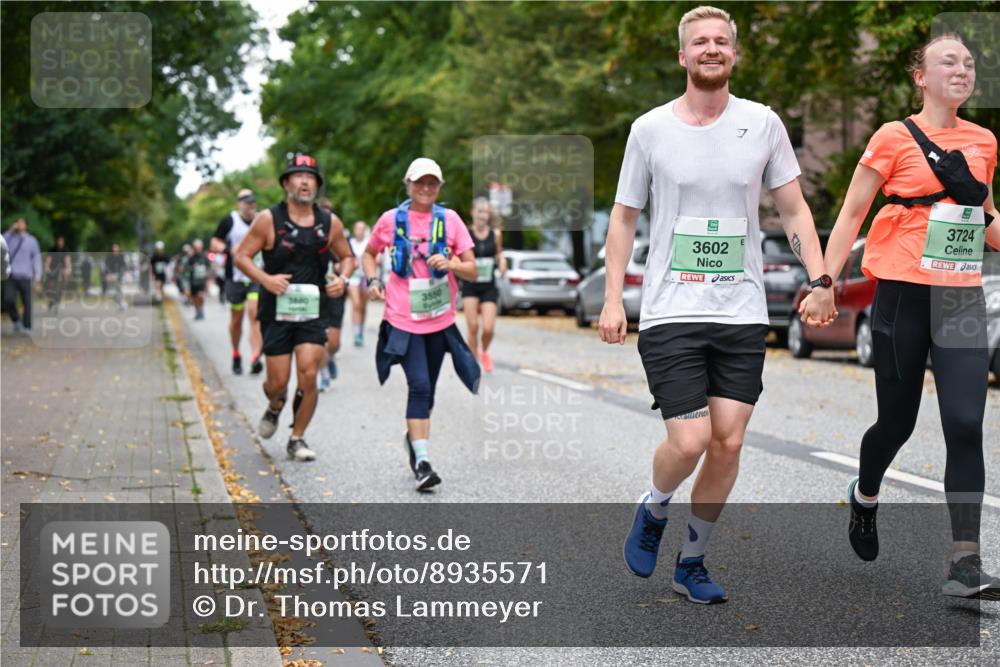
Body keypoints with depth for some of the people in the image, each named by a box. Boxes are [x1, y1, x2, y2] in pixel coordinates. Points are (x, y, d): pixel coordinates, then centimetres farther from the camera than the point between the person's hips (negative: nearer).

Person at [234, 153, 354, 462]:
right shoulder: (268, 220, -5)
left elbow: (347, 257, 19)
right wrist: (266, 279, -18)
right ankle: (274, 408, 38)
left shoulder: (330, 223, 4)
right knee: (278, 382, 1)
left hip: (313, 312, 2)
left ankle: (297, 439, 9)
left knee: (308, 376, -9)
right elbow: (241, 256, -2)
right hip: (277, 312, -2)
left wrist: (342, 278, -2)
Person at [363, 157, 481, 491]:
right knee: (419, 386, -15)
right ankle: (421, 461, -14)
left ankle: (414, 438, 40)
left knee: (427, 389, 14)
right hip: (403, 319, -2)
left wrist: (450, 264, -18)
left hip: (440, 319, 3)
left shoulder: (449, 219, 2)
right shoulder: (391, 219, 0)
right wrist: (373, 280, 0)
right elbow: (369, 254, 18)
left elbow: (472, 271, 2)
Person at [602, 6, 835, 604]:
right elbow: (625, 217, 8)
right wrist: (613, 300, 1)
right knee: (689, 441, -11)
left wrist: (820, 280, -1)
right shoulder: (650, 129, 1)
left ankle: (693, 561, 21)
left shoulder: (763, 123, 4)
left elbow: (794, 208, 10)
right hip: (671, 313, -2)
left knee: (728, 443, 1)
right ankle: (653, 511, 22)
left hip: (743, 314, 2)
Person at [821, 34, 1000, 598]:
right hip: (904, 294, -3)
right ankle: (865, 496, 41)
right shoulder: (895, 138, -3)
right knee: (898, 421, 7)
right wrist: (827, 282, -8)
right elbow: (852, 213, -1)